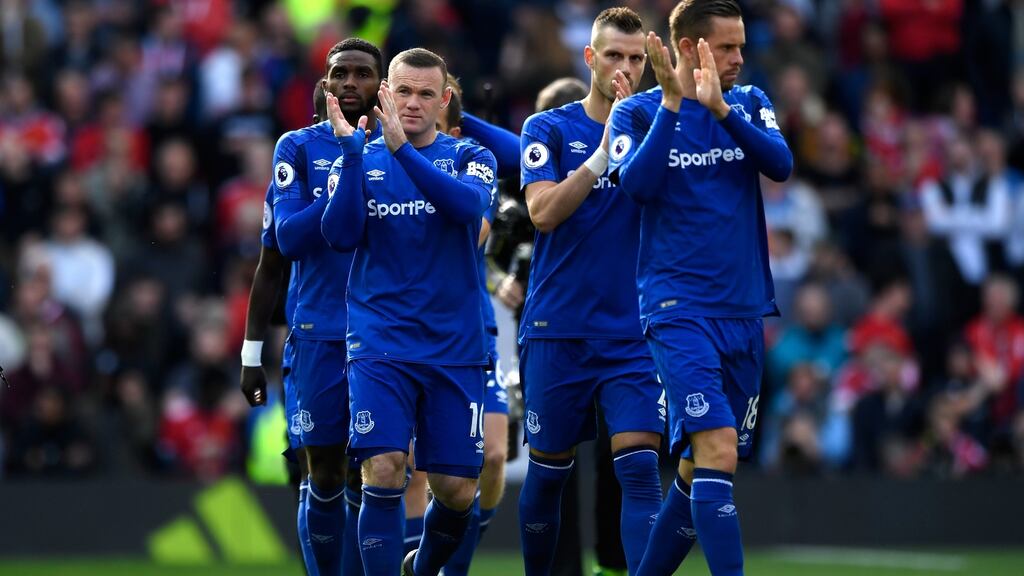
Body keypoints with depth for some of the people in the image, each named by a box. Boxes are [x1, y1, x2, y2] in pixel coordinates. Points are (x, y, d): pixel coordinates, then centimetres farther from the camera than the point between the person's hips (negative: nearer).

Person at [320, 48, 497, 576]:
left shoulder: (468, 157, 4)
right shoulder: (360, 160, 7)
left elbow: (469, 204, -19)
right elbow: (341, 235, -8)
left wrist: (402, 147, -29)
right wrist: (351, 150, -17)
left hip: (455, 348, 1)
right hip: (381, 344, -1)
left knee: (457, 490, 3)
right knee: (384, 471, -18)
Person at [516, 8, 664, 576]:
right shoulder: (549, 129, 1)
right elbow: (543, 211, -13)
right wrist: (604, 152, -22)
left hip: (632, 332, 1)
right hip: (557, 330, -1)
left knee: (639, 468, -12)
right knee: (547, 470, 7)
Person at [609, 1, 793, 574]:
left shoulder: (749, 103, 10)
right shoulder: (637, 112, 0)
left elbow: (781, 163, -8)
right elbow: (638, 183, -17)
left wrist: (721, 108, -21)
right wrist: (672, 103, -22)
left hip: (745, 311, 5)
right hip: (679, 307, -5)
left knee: (701, 471, 9)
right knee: (718, 449, -21)